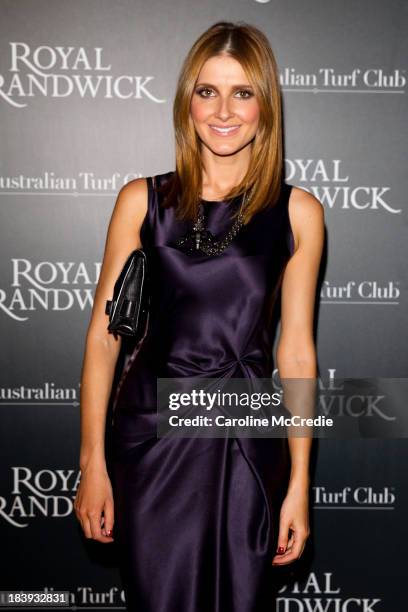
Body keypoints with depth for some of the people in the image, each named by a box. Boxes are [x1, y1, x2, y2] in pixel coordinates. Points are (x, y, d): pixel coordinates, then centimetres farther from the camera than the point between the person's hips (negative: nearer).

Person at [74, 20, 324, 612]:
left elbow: (296, 350, 1)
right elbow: (104, 335, -1)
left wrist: (300, 483, 1)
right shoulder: (142, 201, -1)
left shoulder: (297, 212, 0)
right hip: (151, 432, 0)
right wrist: (92, 464, -3)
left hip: (249, 444, 1)